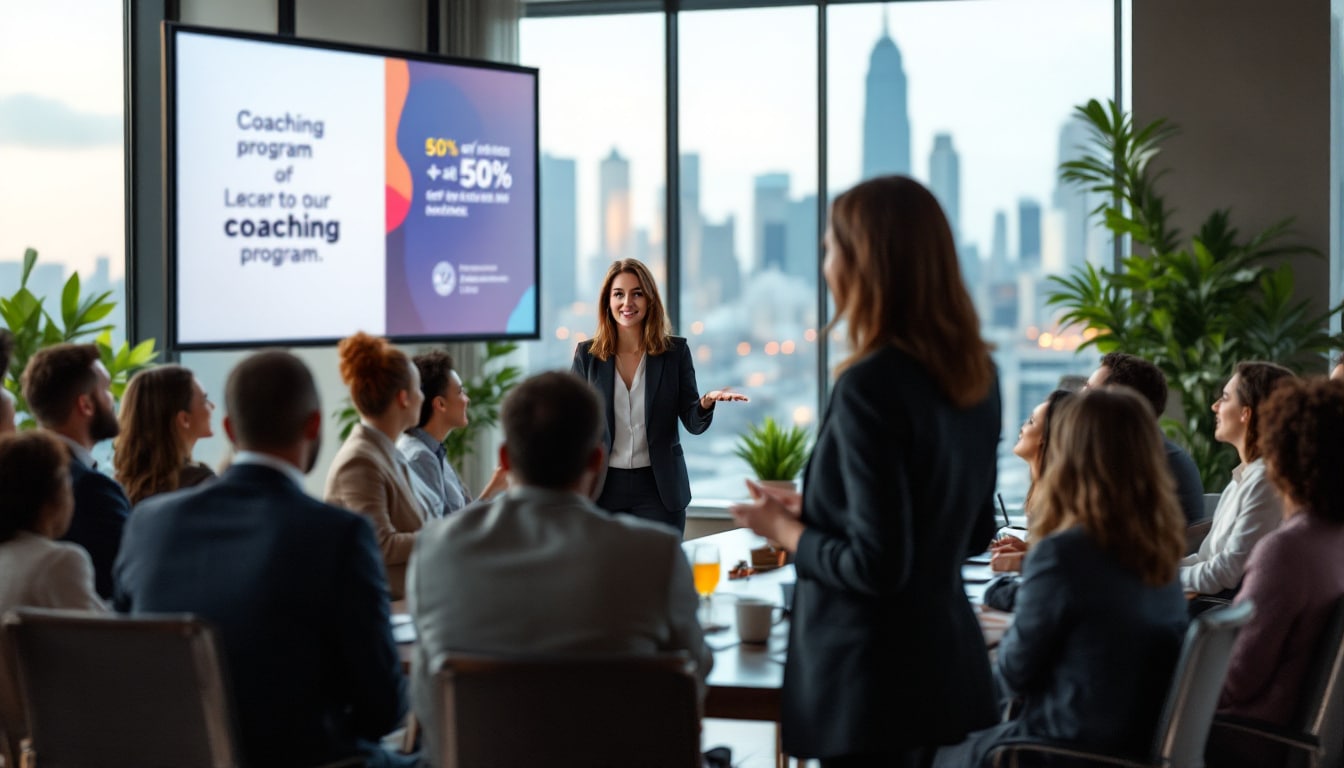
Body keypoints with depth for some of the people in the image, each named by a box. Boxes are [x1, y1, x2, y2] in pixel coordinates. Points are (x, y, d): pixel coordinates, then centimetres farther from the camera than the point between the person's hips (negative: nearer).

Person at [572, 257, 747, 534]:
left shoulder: (676, 351, 1)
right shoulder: (587, 354, 2)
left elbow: (693, 423, -1)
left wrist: (707, 402, -23)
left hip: (659, 489, -1)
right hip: (604, 489, 1)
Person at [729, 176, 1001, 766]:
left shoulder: (869, 386, -20)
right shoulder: (976, 375, 5)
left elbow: (875, 566, -20)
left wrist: (786, 530, -3)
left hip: (875, 678, -8)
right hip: (948, 665, 8)